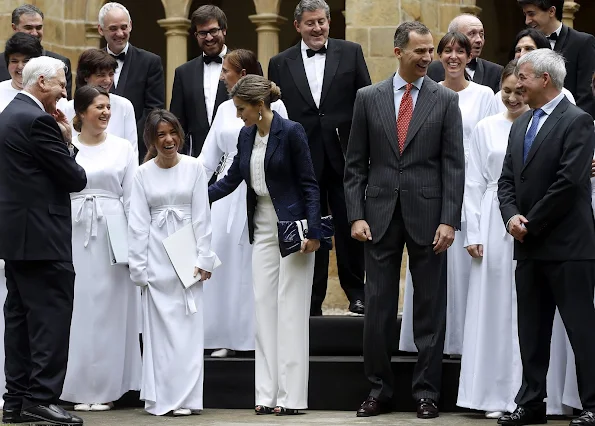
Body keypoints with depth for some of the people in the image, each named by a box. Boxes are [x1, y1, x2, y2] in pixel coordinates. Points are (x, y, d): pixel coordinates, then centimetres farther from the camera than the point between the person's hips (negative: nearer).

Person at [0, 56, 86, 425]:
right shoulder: (38, 120, -15)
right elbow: (75, 178, -12)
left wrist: (62, 141, 8)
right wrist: (65, 142, 7)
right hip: (42, 236, -10)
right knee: (52, 315, -7)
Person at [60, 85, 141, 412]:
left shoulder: (122, 148, 7)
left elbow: (132, 198, 6)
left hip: (112, 234, 0)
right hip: (74, 231, 0)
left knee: (109, 309, 2)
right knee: (77, 307, 1)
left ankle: (106, 388, 8)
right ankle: (78, 387, 7)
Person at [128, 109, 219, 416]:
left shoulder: (194, 168, 1)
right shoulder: (144, 173, 3)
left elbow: (202, 217, 1)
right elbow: (138, 221, 2)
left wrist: (204, 259, -4)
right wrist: (137, 266, -3)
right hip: (156, 255, 1)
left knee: (187, 326, -1)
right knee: (158, 326, 2)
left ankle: (185, 397, 2)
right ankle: (160, 398, 6)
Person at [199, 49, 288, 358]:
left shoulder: (272, 106, -2)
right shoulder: (224, 109, 12)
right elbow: (208, 158, 13)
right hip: (229, 193, 5)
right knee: (226, 260, 1)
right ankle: (228, 338, 7)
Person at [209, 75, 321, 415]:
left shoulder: (291, 132, -12)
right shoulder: (246, 135, 8)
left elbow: (309, 183, -11)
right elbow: (232, 180, 16)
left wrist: (313, 231, -16)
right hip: (263, 230, 7)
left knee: (291, 310, -5)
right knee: (264, 307, 4)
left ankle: (291, 396, -2)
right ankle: (268, 394, 6)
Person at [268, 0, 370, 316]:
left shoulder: (351, 53, 4)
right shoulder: (280, 64, 5)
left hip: (345, 156, -1)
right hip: (303, 159, 1)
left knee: (350, 228, 6)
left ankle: (356, 293, 18)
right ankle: (312, 300, 13)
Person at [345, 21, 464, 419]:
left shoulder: (446, 100, 2)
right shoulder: (369, 98, 5)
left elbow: (454, 165, -2)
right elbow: (356, 163, 6)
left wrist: (449, 221, -9)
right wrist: (356, 215, -3)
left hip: (427, 215, -1)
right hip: (380, 215, 1)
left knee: (430, 308, 3)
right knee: (378, 307, 4)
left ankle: (427, 392, 11)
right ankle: (380, 390, 14)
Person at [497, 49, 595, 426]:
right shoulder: (521, 125, 16)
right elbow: (507, 180, 15)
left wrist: (532, 224, -13)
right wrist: (512, 215, -5)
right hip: (529, 245, 8)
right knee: (531, 328, 10)